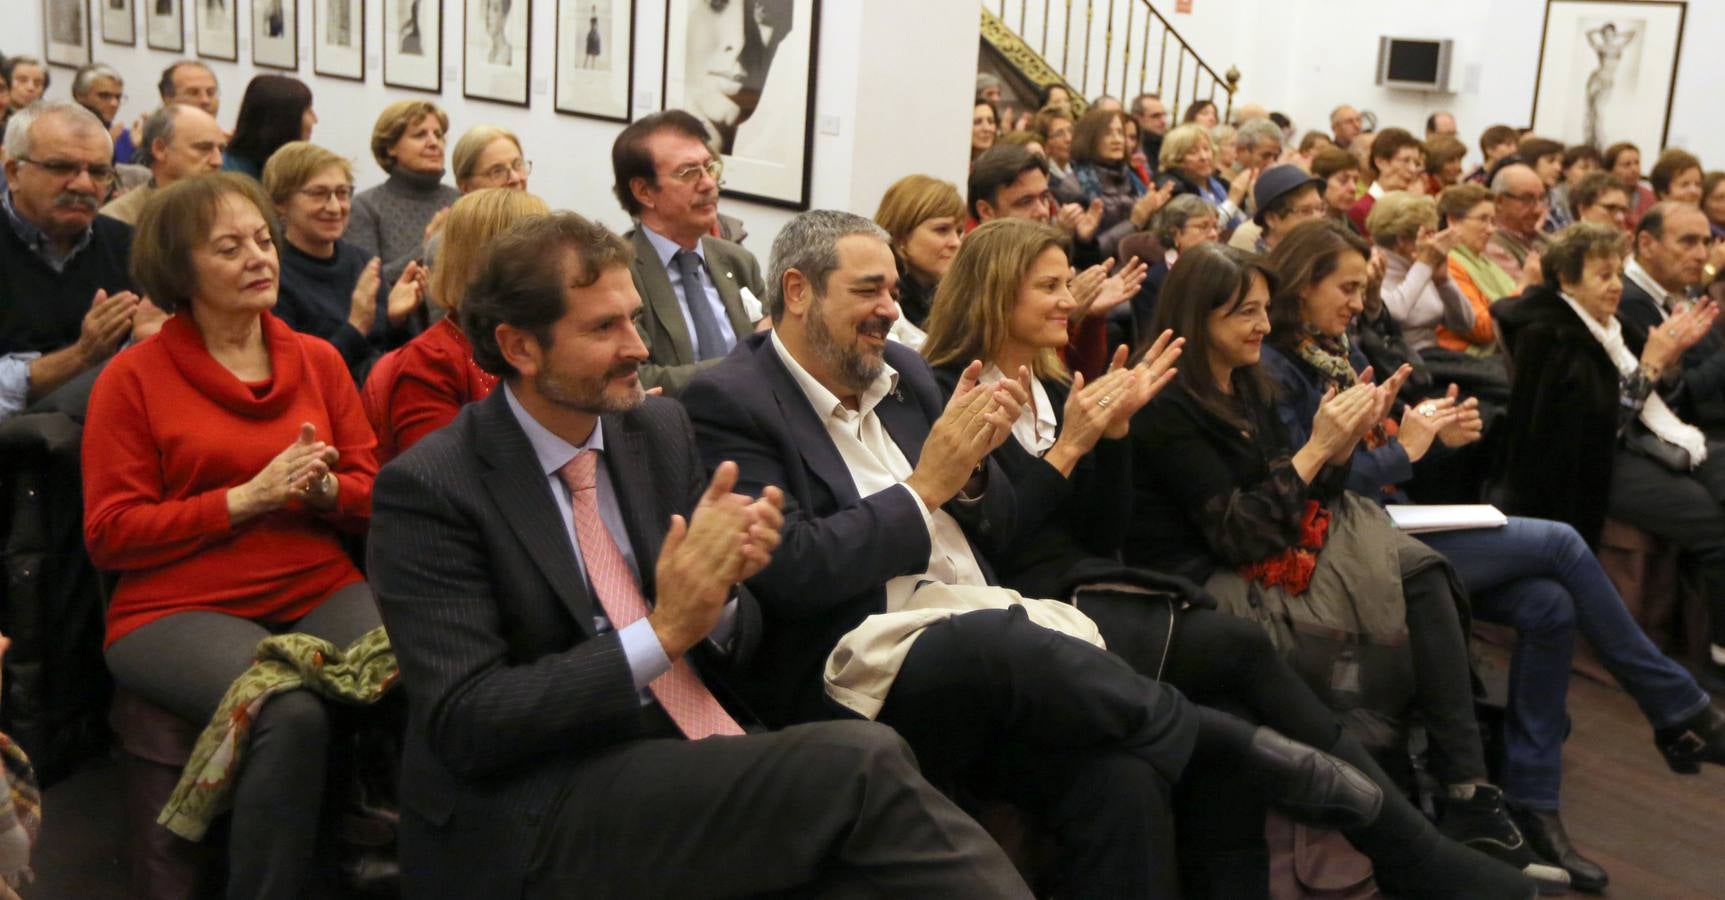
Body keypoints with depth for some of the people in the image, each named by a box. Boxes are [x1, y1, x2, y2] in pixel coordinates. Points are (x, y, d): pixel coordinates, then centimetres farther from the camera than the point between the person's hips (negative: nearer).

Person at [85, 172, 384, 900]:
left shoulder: (318, 359, 12)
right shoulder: (133, 376, 1)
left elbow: (373, 491, 15)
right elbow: (108, 535, -2)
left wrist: (324, 488, -9)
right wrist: (247, 499, -12)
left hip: (322, 591, 4)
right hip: (181, 608, -3)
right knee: (291, 714, -34)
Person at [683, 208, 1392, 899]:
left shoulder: (901, 371, 17)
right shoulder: (729, 402, -3)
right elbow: (787, 572, -15)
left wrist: (969, 465, -2)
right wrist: (926, 487, -11)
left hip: (990, 641, 6)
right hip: (862, 666, -6)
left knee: (1117, 776, -24)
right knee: (1008, 642, -35)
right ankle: (1243, 749, -16)